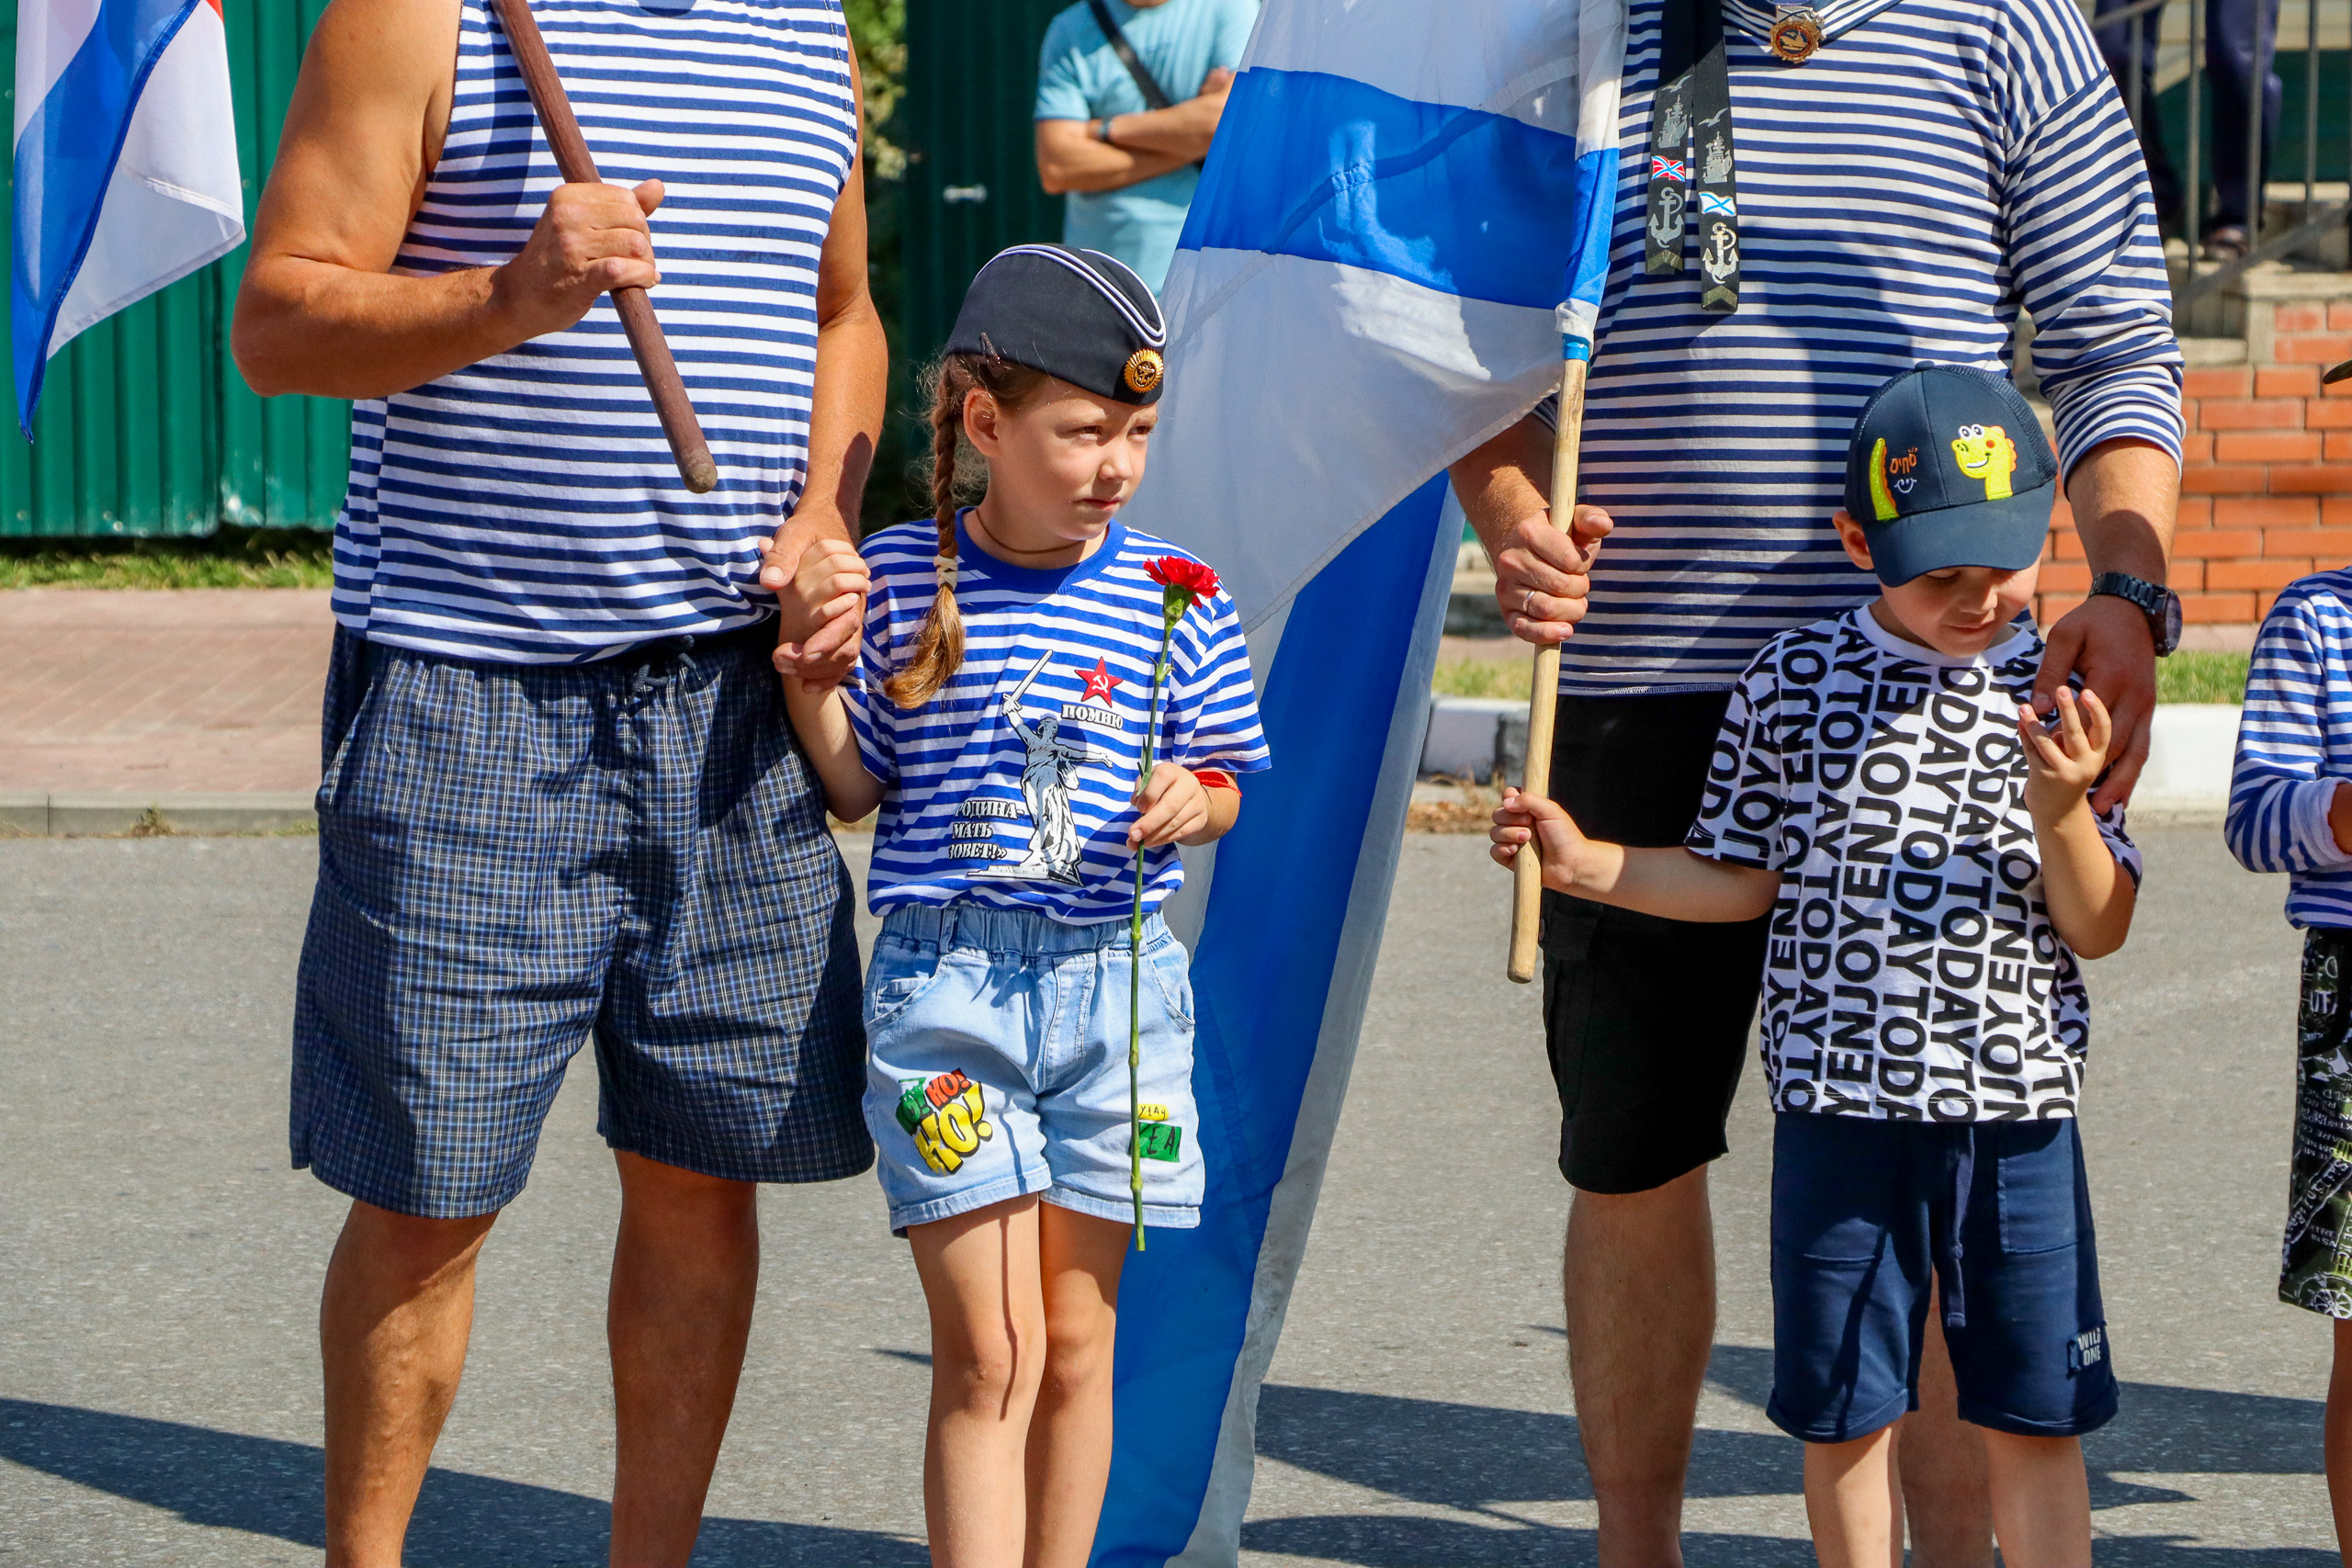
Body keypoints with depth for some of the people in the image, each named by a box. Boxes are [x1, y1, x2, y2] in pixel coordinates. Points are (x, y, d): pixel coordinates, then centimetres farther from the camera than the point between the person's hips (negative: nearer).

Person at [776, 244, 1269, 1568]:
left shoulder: (1177, 599, 2)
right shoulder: (901, 580, -1)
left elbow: (1222, 783, 12)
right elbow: (857, 788, 6)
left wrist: (1193, 804, -9)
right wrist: (815, 673, -9)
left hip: (1116, 981, 2)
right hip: (947, 978, -2)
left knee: (1078, 1343, 10)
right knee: (988, 1351, -5)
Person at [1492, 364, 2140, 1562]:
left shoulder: (2061, 695, -1)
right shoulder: (1794, 681, 0)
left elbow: (2098, 928, -2)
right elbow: (1742, 882, 8)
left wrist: (2062, 809, -19)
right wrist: (1588, 864, -3)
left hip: (2017, 1114, 0)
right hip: (1837, 1109, 0)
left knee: (2034, 1417, 6)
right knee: (1845, 1411, 9)